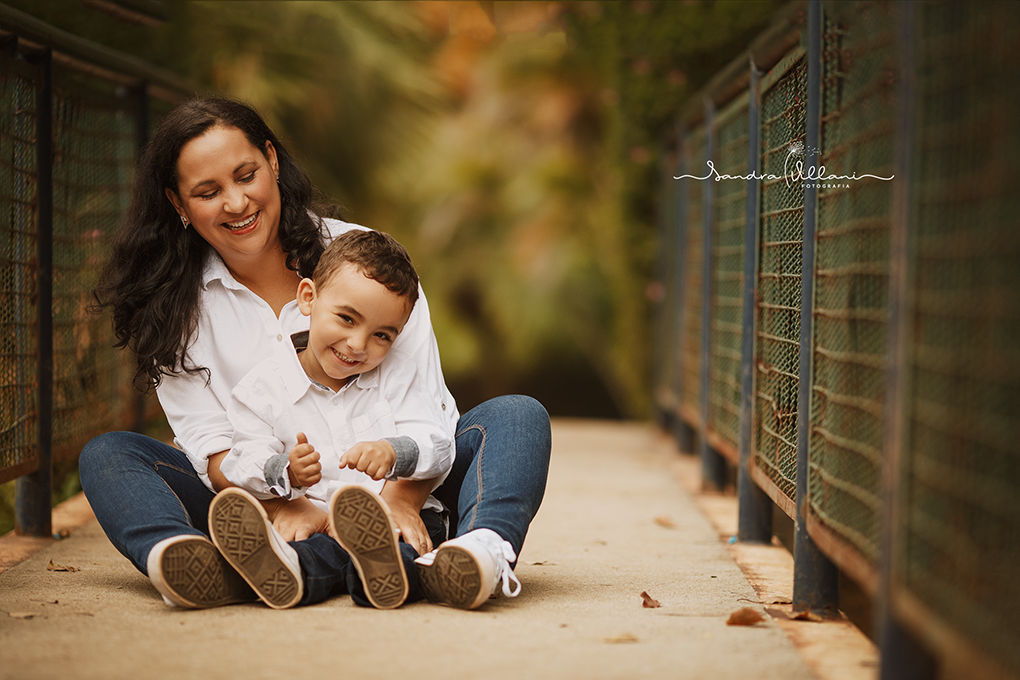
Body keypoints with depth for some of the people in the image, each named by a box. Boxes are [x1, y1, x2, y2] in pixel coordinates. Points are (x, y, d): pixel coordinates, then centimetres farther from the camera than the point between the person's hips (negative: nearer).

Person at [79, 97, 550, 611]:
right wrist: (280, 506, -28)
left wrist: (400, 499, -28)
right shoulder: (172, 304, 2)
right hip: (269, 512, 1)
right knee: (106, 456, -17)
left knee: (518, 416, -21)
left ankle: (481, 548, -53)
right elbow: (210, 444, -7)